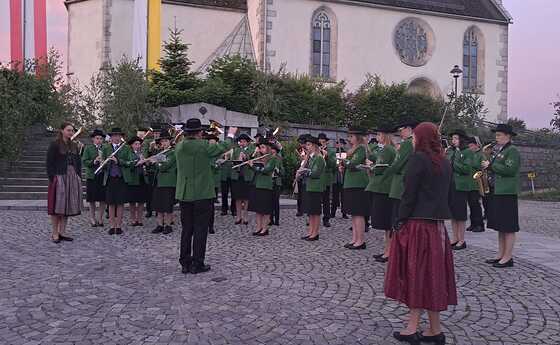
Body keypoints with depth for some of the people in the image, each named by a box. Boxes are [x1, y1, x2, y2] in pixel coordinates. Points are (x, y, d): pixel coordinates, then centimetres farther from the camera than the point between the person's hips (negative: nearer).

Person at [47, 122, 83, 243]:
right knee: (57, 206, -2)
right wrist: (52, 179, -14)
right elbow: (49, 163, -7)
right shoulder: (54, 145, -3)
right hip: (59, 178, -5)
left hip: (72, 179, 6)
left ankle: (62, 232, 14)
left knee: (68, 206, 7)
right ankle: (55, 233, 5)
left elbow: (78, 163, 16)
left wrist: (78, 177, 7)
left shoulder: (74, 145, 13)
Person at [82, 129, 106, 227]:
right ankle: (92, 218, 20)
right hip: (92, 176, -1)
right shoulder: (88, 148, 4)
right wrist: (93, 162, -19)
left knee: (103, 199, 1)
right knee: (92, 200, 6)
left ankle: (99, 217, 14)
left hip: (103, 176, 1)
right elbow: (84, 162, -3)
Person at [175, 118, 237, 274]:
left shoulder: (179, 147, 2)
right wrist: (230, 135, 18)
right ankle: (197, 264, 6)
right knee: (200, 229, 3)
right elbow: (222, 148, 0)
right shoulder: (202, 146, -14)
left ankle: (185, 263, 18)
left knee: (186, 229, 12)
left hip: (184, 194, 6)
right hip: (202, 194, -5)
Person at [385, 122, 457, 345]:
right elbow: (445, 194, 13)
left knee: (416, 274, 1)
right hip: (437, 226, 7)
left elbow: (409, 194, -16)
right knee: (433, 274, 12)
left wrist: (399, 222, -11)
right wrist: (438, 217, 17)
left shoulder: (417, 158, -12)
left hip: (417, 224, -7)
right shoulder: (444, 163, 11)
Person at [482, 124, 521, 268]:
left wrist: (490, 165, -16)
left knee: (508, 227, -4)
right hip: (495, 191, 9)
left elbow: (510, 170, -21)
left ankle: (508, 258, 0)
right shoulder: (497, 150, 18)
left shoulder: (512, 151, -9)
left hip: (506, 193, -9)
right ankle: (501, 255, 19)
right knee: (499, 226, 12)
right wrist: (486, 165, 7)